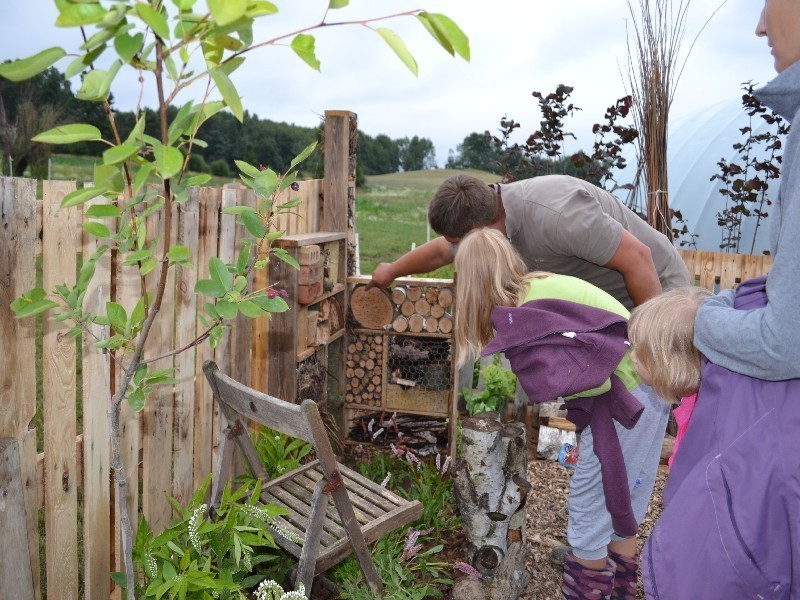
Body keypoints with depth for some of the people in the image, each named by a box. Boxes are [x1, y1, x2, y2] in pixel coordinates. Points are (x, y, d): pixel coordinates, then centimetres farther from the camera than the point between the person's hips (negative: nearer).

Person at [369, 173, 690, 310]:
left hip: (656, 285, -8)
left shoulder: (556, 214, -36)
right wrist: (392, 271, 27)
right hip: (602, 298, 8)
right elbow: (440, 251, 12)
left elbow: (638, 259, -31)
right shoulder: (491, 215, -7)